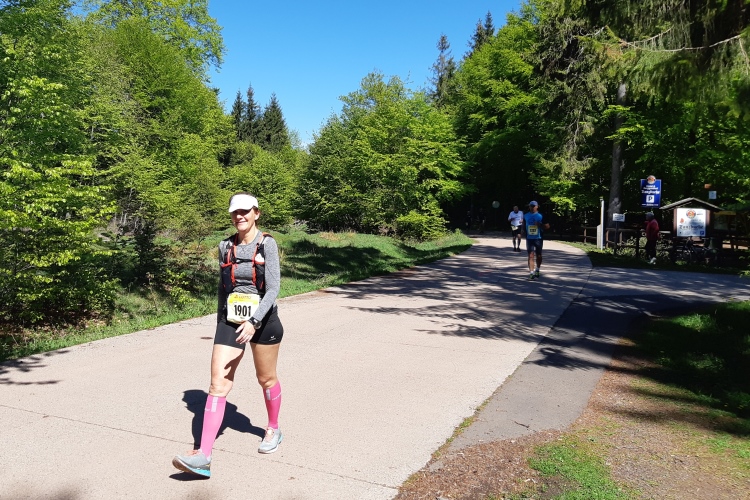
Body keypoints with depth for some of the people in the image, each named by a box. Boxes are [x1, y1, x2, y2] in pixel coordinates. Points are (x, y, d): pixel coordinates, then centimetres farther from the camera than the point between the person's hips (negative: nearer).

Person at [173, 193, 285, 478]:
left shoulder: (266, 244, -10)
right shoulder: (226, 247, 4)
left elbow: (273, 288, -17)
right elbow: (223, 286, 15)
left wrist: (254, 322, -29)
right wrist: (220, 322, 18)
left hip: (262, 321, -3)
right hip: (230, 322, 4)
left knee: (266, 379, 14)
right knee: (218, 384, -6)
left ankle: (273, 429, 39)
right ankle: (204, 456, -8)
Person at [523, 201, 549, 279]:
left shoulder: (541, 216, -1)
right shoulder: (526, 215, 5)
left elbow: (547, 226, 0)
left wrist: (540, 225, -15)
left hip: (538, 238, 0)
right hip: (529, 238, 0)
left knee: (539, 256, 10)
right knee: (531, 256, -7)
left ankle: (537, 270, 33)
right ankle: (531, 273, -9)